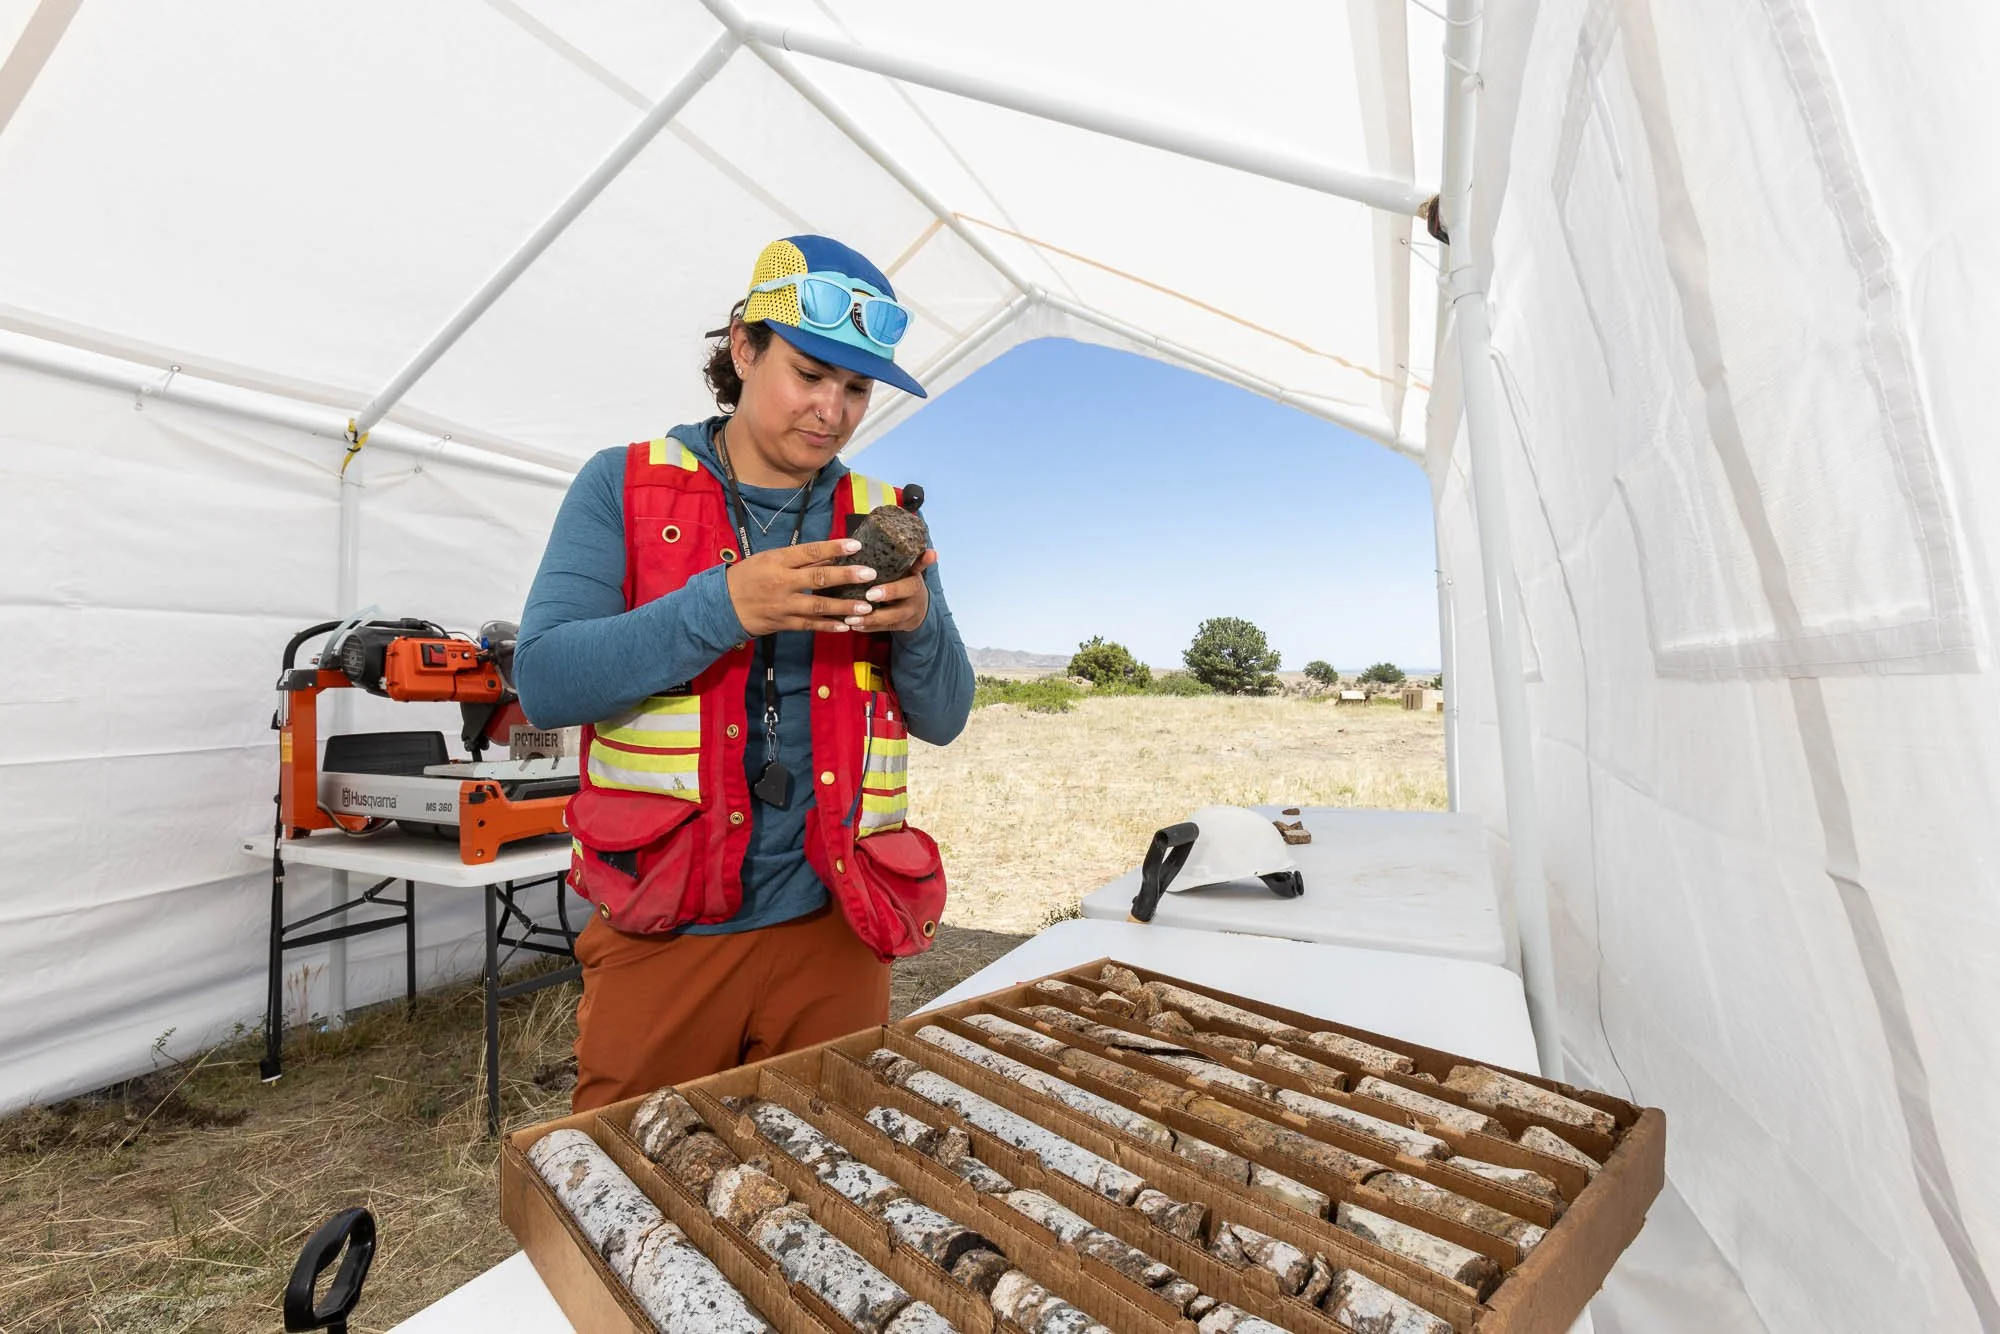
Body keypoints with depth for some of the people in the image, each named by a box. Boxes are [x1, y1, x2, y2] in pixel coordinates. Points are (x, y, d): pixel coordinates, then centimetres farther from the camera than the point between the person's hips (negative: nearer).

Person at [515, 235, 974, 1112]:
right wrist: (724, 607, -26)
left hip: (833, 931, 3)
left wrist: (920, 622, -19)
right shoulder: (625, 486, -1)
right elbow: (543, 680, -12)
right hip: (662, 931, -1)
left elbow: (943, 718, 2)